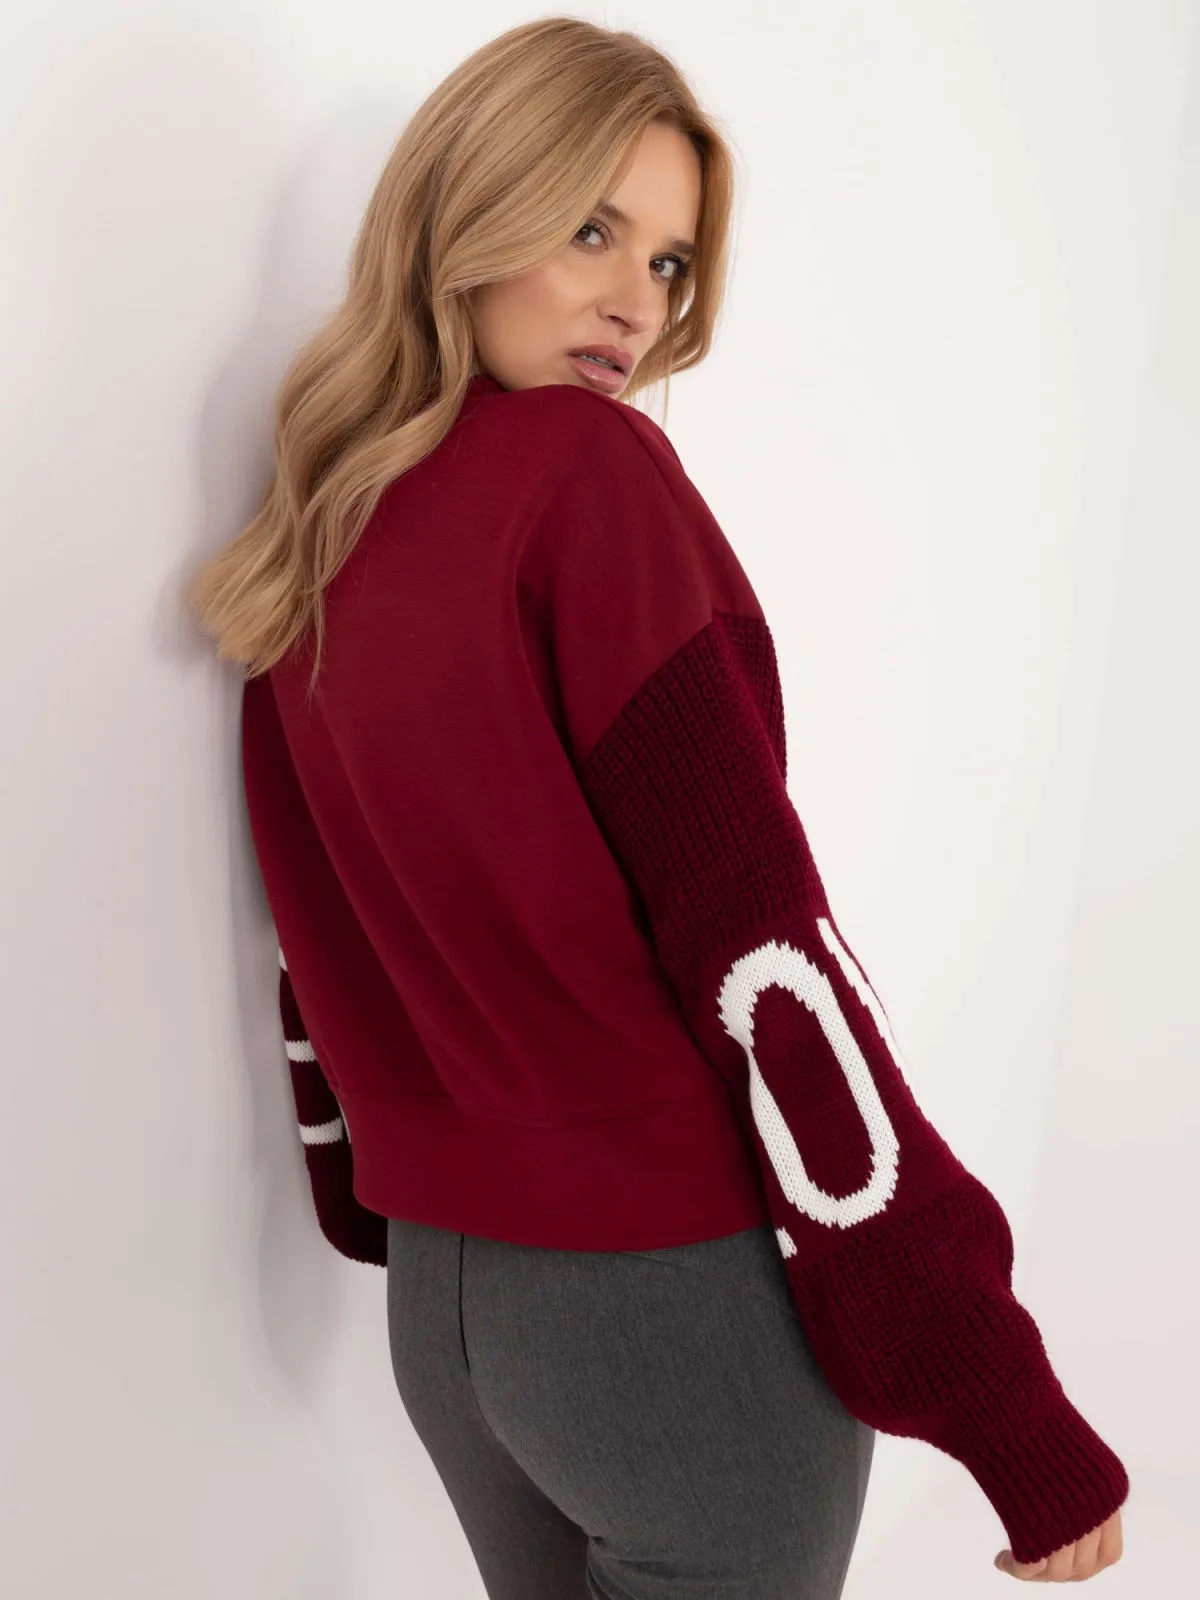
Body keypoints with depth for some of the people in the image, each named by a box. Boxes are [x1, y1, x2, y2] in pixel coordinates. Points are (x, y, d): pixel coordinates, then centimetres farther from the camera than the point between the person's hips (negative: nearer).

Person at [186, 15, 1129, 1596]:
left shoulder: (311, 537, 4)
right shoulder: (589, 473, -15)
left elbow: (318, 943, 10)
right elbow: (755, 938, -21)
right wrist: (1004, 1403, -17)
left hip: (440, 1303, 7)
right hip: (687, 1302, -6)